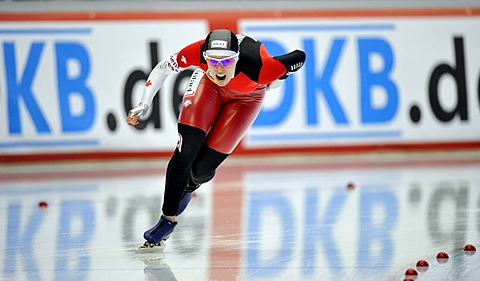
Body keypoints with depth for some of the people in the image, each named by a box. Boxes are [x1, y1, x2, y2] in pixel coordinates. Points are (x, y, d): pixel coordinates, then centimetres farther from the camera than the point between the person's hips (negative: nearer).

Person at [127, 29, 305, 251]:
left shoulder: (259, 67, -43)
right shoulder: (198, 52, -38)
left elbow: (300, 57, -26)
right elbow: (163, 68, -19)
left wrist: (268, 86, -10)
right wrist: (143, 106, -22)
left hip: (246, 96, -1)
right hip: (208, 83, 1)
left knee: (202, 168, -9)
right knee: (185, 152, -17)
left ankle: (191, 184, 29)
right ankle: (168, 218, 0)